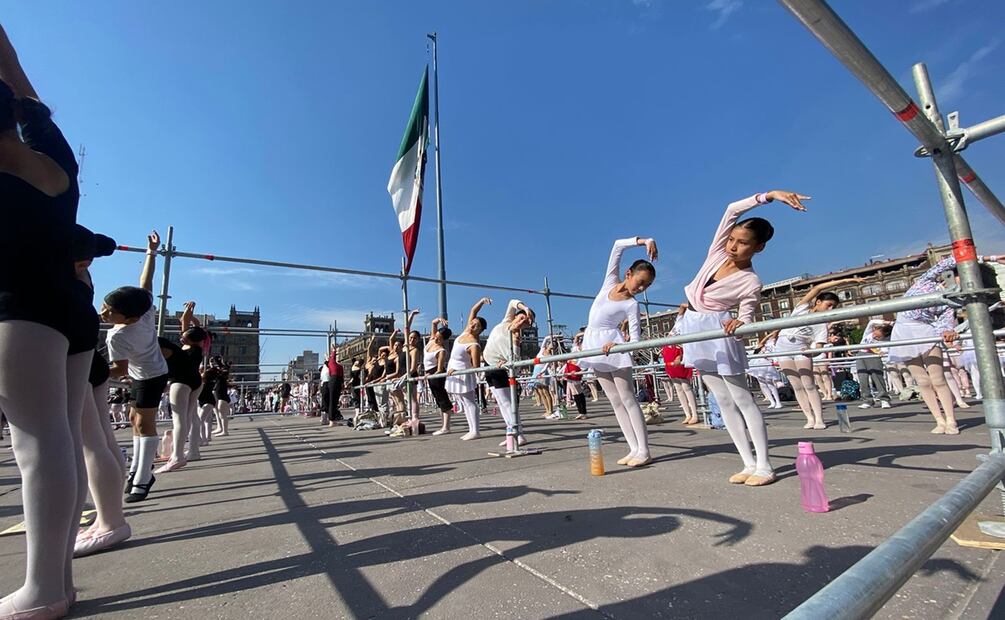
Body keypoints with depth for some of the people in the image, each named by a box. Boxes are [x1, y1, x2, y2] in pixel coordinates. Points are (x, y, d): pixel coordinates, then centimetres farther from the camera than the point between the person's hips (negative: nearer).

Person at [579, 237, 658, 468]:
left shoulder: (632, 304, -8)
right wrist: (643, 241, -4)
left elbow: (635, 337, -11)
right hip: (594, 345, 5)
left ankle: (644, 451, 2)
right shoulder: (610, 281, 3)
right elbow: (618, 245, 3)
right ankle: (634, 449, 12)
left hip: (612, 347, -5)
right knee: (615, 401, 6)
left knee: (628, 398, -4)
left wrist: (618, 345, -29)